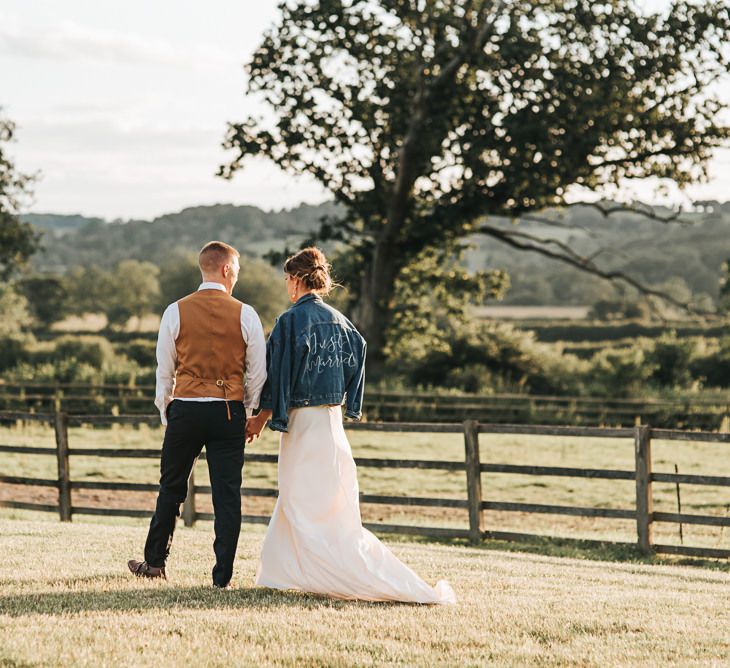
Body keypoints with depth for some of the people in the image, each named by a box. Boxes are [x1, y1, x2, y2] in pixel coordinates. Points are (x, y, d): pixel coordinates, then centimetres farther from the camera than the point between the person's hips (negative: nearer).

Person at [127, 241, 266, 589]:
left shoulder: (176, 312, -1)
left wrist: (165, 413, 16)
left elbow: (165, 370, 5)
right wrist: (250, 414, 14)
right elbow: (258, 373, 1)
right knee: (227, 493, 3)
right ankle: (223, 576, 3)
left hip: (185, 409, 1)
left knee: (171, 487, 14)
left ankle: (155, 561, 24)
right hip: (229, 411, -1)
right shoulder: (245, 315, -2)